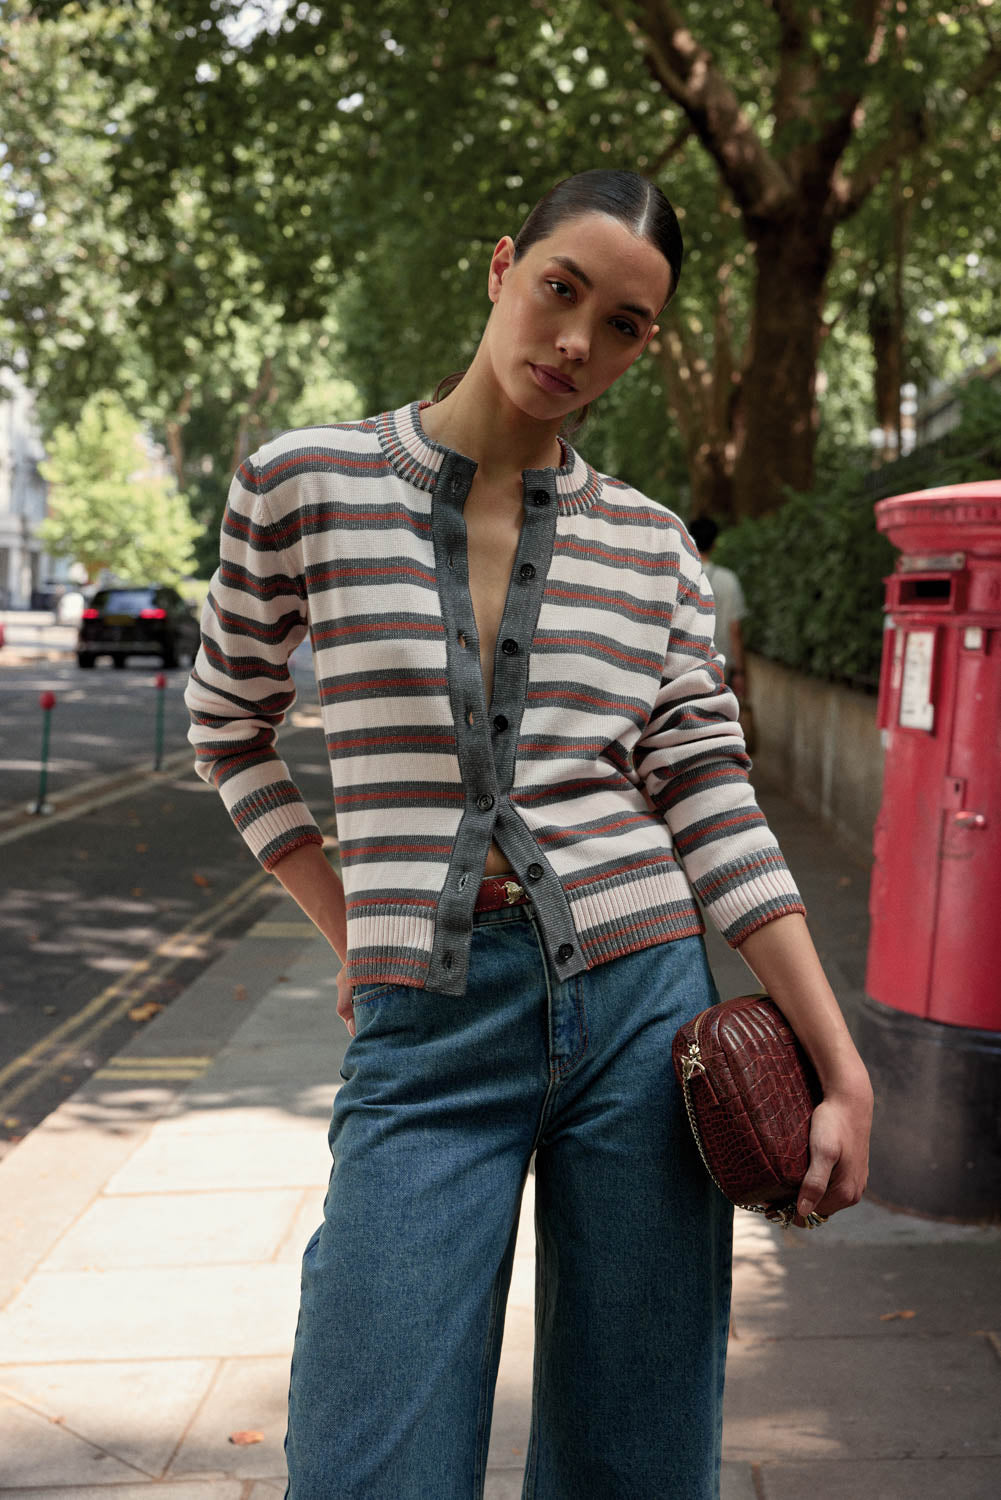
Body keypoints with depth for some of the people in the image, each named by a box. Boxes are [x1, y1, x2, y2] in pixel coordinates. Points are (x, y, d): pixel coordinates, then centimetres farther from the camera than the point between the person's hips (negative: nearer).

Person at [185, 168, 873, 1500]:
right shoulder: (304, 484, 1)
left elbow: (711, 807, 4)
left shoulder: (649, 542, 6)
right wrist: (351, 933, 8)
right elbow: (229, 724, 14)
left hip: (640, 1012, 2)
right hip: (427, 1039, -2)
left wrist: (843, 1067, -2)